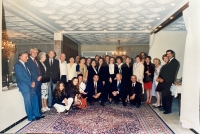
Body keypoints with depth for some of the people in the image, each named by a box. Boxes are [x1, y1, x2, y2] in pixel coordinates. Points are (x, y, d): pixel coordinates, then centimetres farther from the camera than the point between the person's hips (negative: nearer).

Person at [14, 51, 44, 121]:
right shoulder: (17, 65, -14)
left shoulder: (25, 64, 13)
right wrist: (30, 83, -14)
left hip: (31, 85, 8)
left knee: (35, 99, 11)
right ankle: (31, 117, 17)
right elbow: (21, 77, -19)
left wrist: (33, 82, 1)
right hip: (25, 86, -8)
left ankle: (37, 114, 24)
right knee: (28, 102, 3)